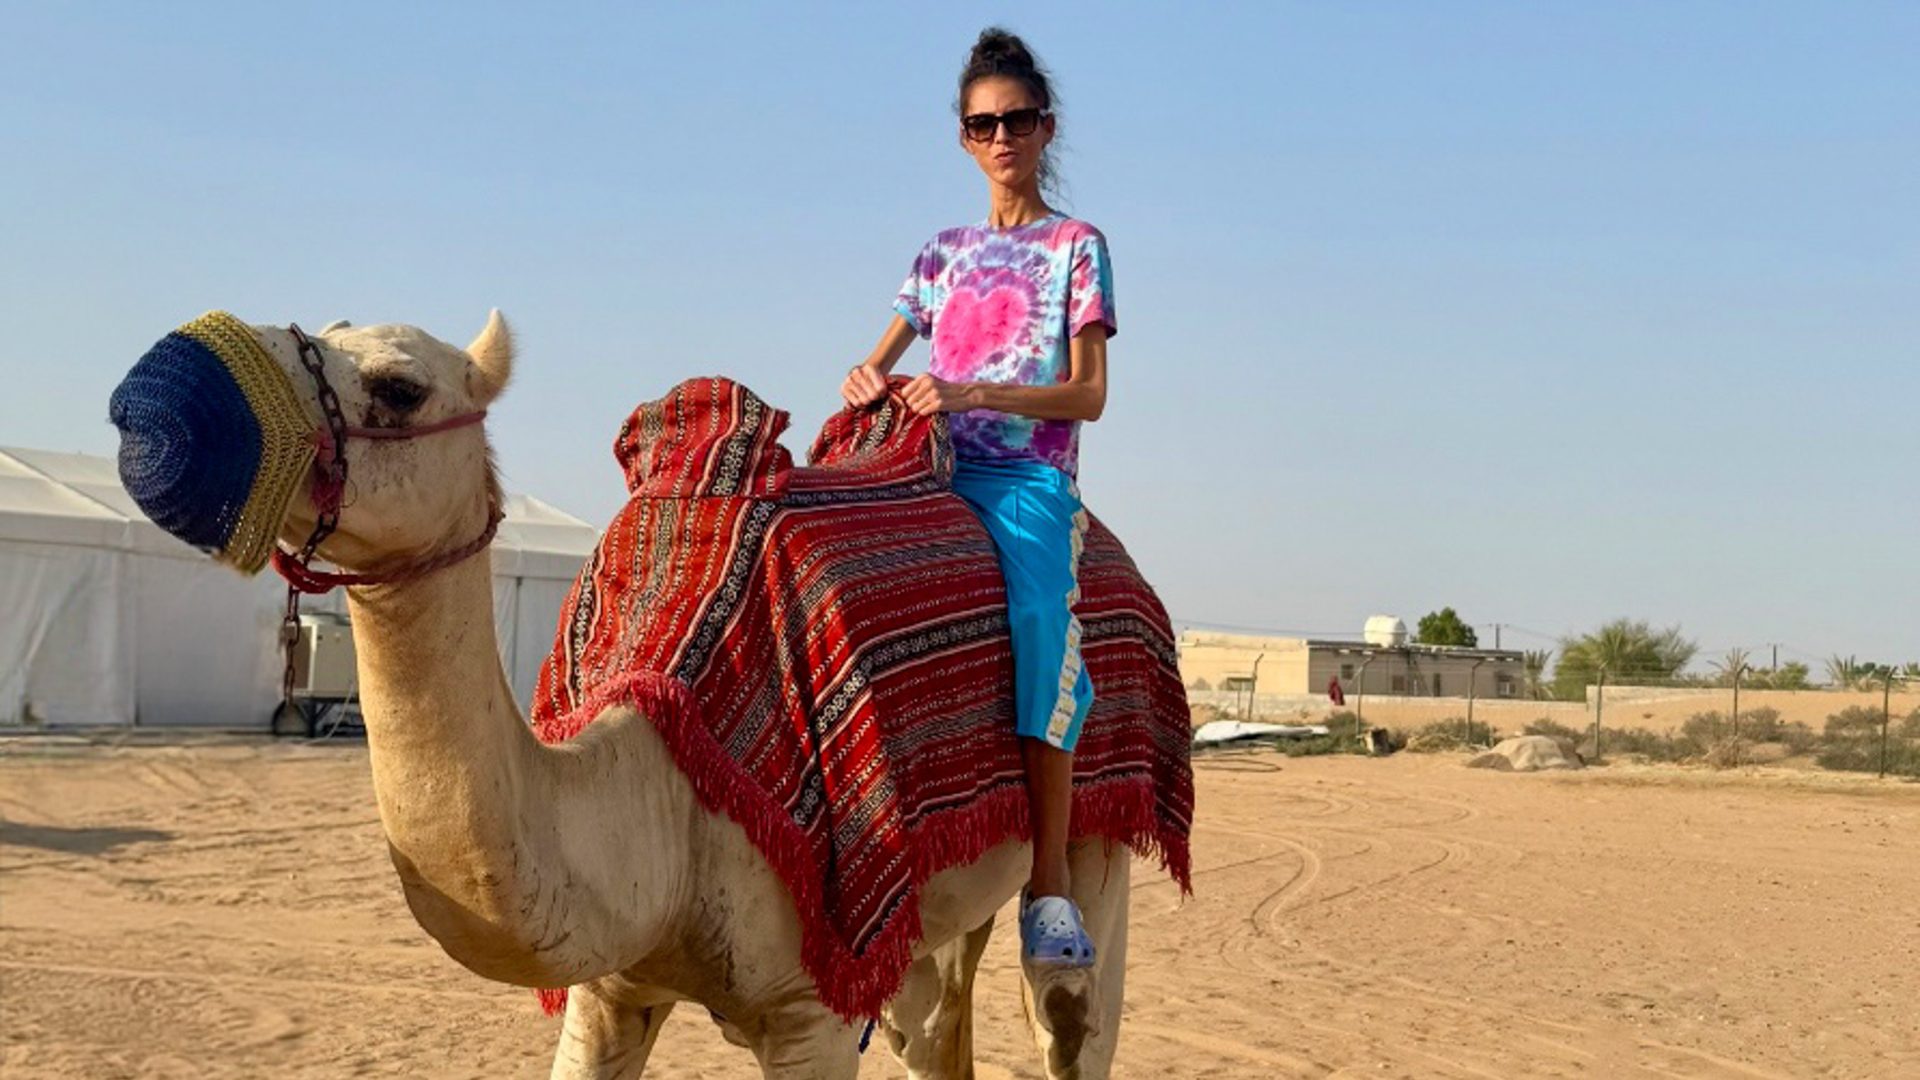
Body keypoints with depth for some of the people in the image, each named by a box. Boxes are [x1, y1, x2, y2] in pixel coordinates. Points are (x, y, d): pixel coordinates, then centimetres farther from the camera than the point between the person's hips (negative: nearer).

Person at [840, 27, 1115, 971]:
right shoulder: (945, 253, 22)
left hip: (1031, 478, -4)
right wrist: (867, 379, -4)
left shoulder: (1076, 246, 10)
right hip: (934, 468, 4)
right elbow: (880, 362, 22)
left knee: (1039, 634, -32)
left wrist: (970, 393, -15)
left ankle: (1048, 885, -29)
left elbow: (1088, 394, -1)